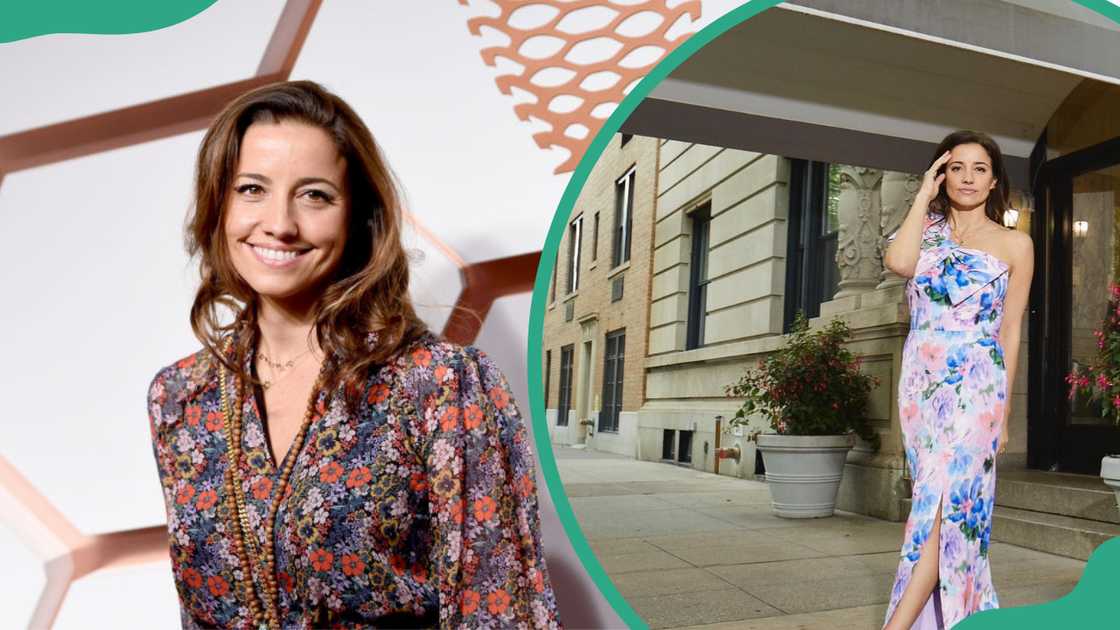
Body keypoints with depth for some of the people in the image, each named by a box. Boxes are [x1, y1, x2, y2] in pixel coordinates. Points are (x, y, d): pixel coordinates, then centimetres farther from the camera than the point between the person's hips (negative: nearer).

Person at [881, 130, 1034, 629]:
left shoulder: (1015, 244, 7)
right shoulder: (926, 229, 12)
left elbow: (1010, 332, 7)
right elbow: (897, 261, -13)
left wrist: (1003, 410, 5)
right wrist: (924, 194, -2)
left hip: (975, 381, -2)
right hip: (921, 378, 3)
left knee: (944, 495, -12)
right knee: (937, 497, 6)